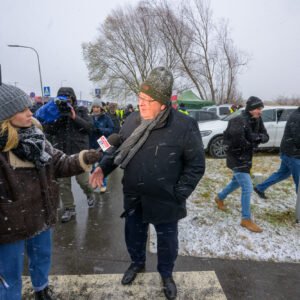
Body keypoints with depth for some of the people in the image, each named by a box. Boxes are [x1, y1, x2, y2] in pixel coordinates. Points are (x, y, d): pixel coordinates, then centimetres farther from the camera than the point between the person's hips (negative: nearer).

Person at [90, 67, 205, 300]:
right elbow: (119, 150, 9)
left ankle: (166, 274, 49)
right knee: (133, 234, 24)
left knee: (167, 240, 19)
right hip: (134, 198, 4)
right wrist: (103, 167, -6)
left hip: (165, 201, -3)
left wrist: (179, 195, -13)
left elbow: (196, 165, -12)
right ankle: (137, 263, 55)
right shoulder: (132, 121, -5)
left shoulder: (184, 126, -20)